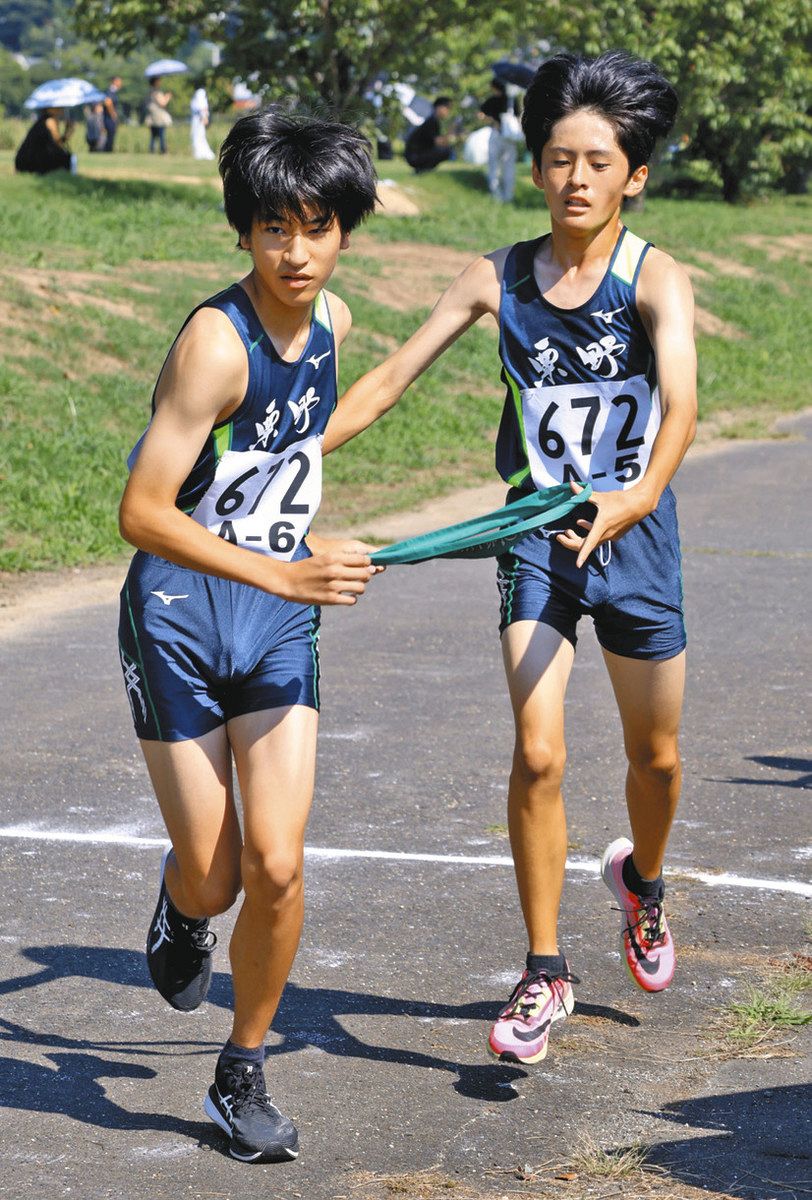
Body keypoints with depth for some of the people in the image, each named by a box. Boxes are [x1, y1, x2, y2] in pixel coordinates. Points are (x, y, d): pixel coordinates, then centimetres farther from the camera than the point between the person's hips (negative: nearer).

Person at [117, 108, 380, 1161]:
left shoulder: (331, 322, 1)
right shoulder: (215, 339, -20)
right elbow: (142, 513, -23)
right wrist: (283, 574, -29)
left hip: (282, 625, 5)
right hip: (180, 621, -5)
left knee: (276, 866, -6)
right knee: (213, 877, 2)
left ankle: (243, 1076, 12)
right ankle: (182, 903, 40)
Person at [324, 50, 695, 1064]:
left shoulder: (655, 280, -13)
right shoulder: (498, 279, -4)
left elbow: (681, 401, -30)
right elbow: (388, 380, -2)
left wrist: (636, 496, -48)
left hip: (632, 533, -1)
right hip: (536, 534, 1)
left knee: (656, 753, 14)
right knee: (537, 754, -11)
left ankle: (640, 879, 47)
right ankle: (543, 974, 1)